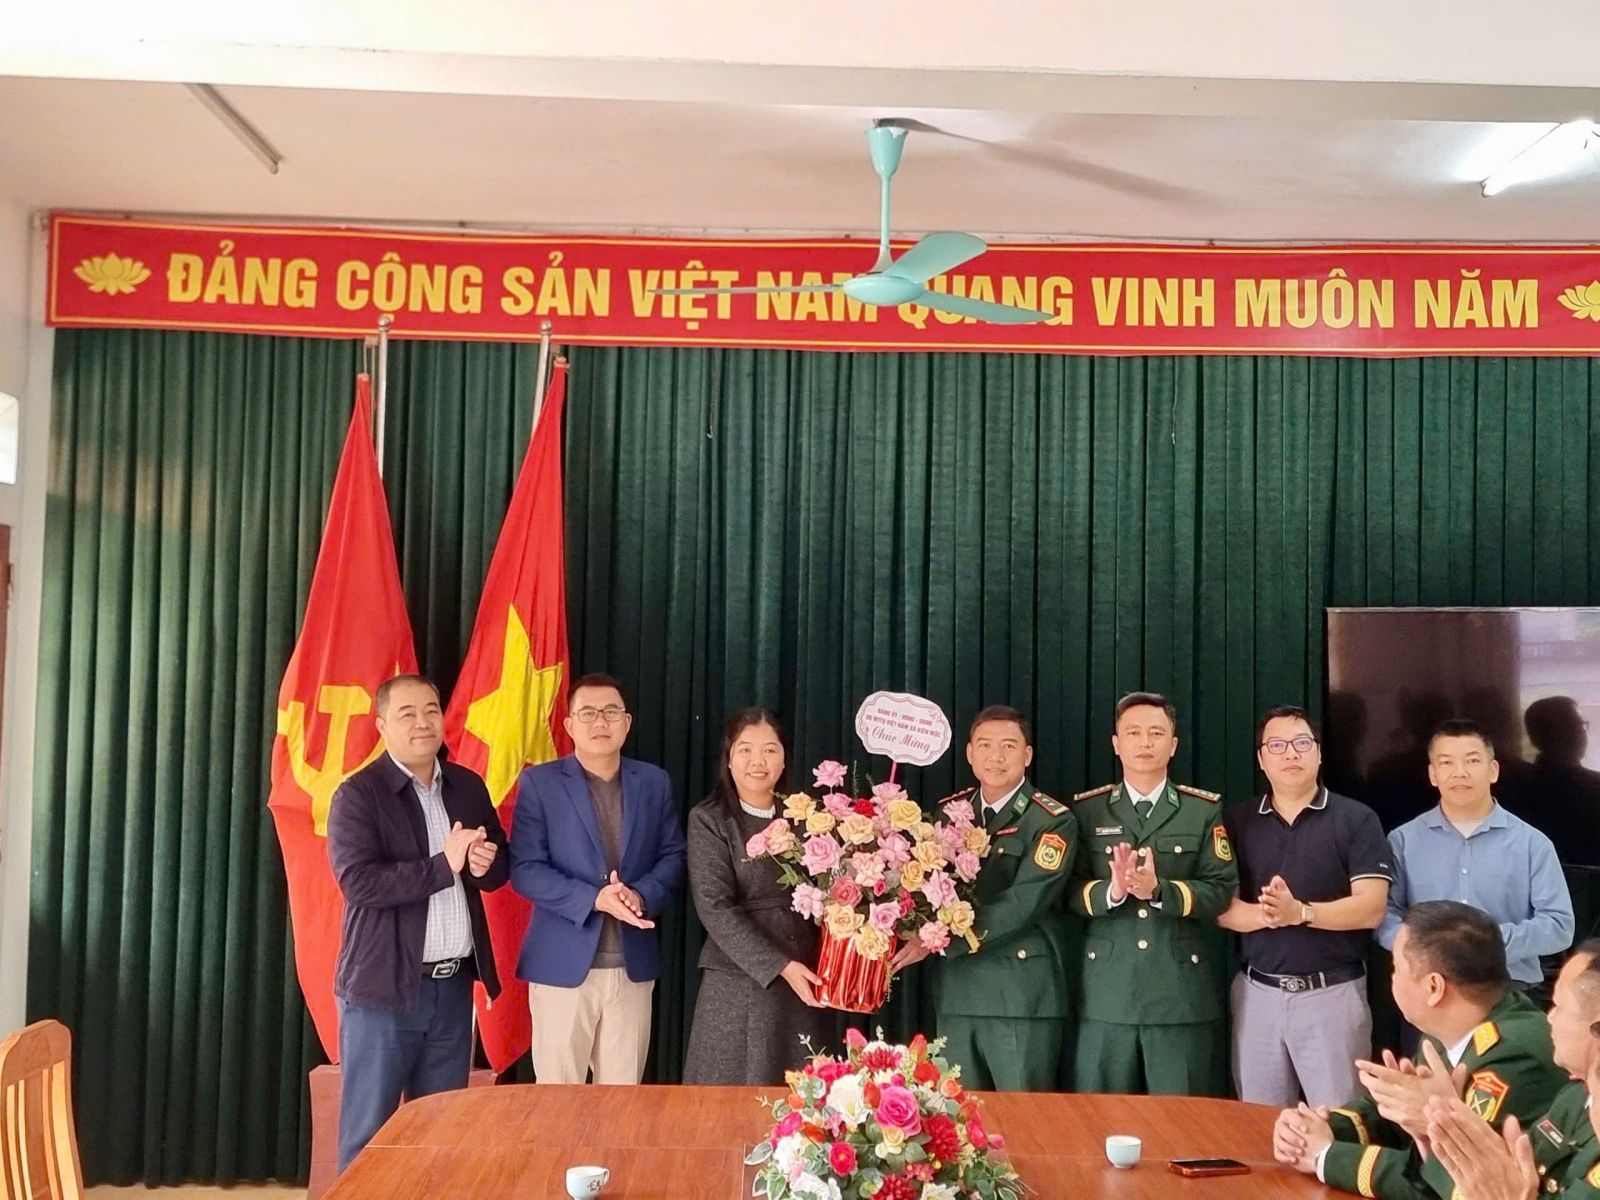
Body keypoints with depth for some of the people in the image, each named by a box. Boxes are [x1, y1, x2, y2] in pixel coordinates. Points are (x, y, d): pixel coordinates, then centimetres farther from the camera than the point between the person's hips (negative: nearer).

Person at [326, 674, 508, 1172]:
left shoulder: (468, 786, 9)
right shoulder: (357, 795, -8)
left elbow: (500, 868, 14)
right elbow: (359, 882, -20)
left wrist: (485, 864, -9)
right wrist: (444, 865, -22)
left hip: (454, 984, 5)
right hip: (384, 986, -5)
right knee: (368, 1132, 3)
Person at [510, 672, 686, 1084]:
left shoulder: (654, 781, 9)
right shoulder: (539, 782, -2)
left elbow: (673, 855, 8)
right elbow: (524, 869, -8)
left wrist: (642, 896, -13)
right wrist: (593, 899, -20)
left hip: (633, 963, 3)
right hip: (563, 962, -3)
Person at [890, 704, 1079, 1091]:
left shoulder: (1053, 822, -7)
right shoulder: (950, 812, 11)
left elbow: (1022, 903, -17)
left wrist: (940, 940, -18)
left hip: (1023, 995, -5)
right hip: (956, 990, 5)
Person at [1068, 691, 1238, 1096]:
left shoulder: (1205, 810, 6)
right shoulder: (1086, 810, 8)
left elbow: (1221, 890, -3)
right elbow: (1068, 889, 1)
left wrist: (1159, 890, -20)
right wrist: (1111, 891, -20)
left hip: (1184, 993, -1)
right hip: (1107, 992, 1)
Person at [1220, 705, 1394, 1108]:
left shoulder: (1356, 820, -2)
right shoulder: (1237, 823, 7)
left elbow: (1371, 908, -10)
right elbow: (1221, 906, 1)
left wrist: (1300, 912, -24)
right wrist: (1265, 915, -20)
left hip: (1333, 993, -3)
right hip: (1257, 992, 3)